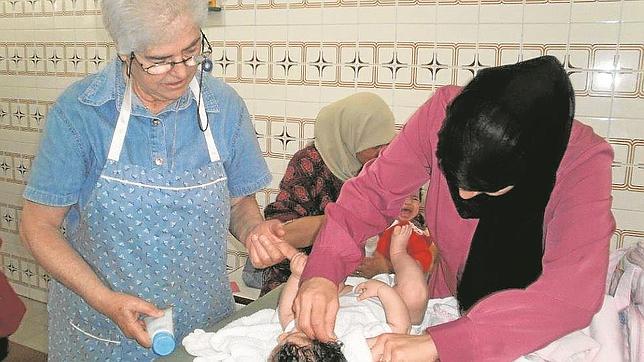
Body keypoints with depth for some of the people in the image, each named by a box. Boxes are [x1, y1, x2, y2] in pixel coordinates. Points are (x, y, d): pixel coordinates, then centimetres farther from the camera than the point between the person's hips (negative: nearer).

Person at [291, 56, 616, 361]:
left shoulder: (584, 161, -27)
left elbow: (574, 292, -37)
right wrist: (322, 272, -33)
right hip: (447, 307, 1)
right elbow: (373, 191, -16)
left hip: (538, 332, -1)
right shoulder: (444, 113, -22)